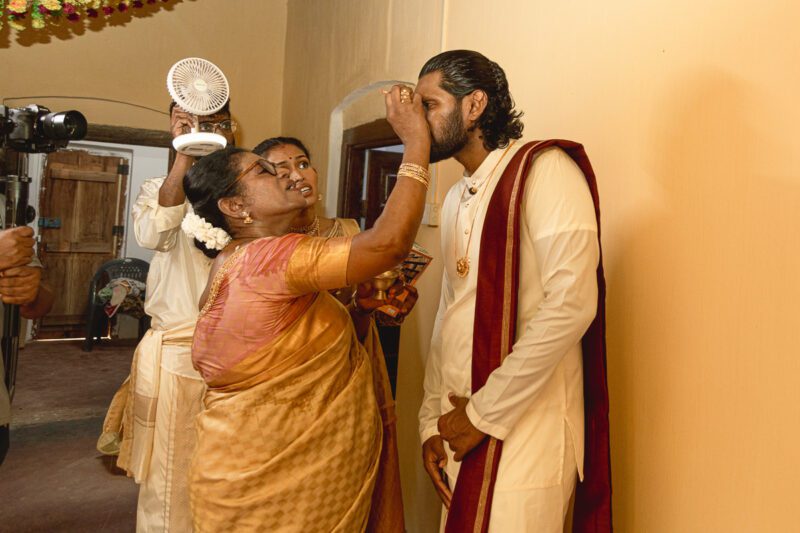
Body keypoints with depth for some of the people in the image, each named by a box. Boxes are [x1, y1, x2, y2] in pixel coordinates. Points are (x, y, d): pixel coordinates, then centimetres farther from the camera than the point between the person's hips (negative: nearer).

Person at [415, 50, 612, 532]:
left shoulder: (544, 169, -11)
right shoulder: (456, 199, 14)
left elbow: (569, 305, -22)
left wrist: (485, 414, -16)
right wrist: (433, 421, 9)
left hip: (523, 438, -7)